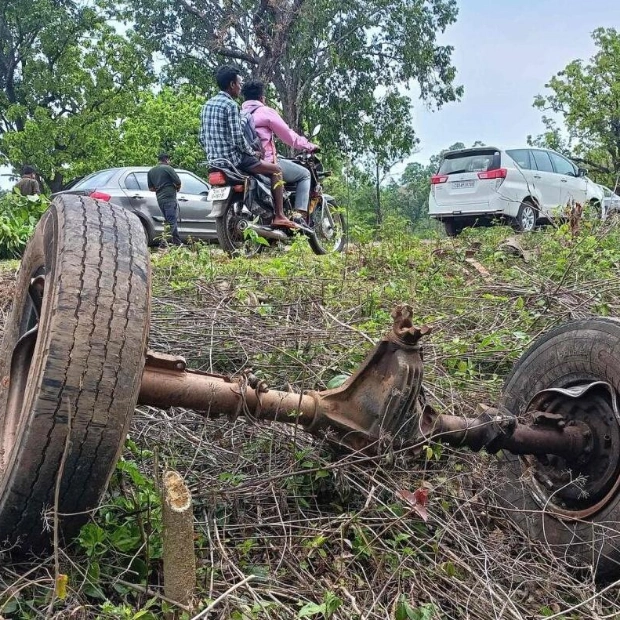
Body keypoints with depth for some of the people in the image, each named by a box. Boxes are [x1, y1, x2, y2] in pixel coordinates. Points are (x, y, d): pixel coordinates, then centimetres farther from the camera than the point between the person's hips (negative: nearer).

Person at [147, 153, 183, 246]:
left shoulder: (151, 171, 14)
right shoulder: (168, 168, -6)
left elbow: (151, 188, 14)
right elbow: (178, 183, -9)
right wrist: (177, 188, 11)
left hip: (159, 199, 8)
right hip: (170, 198, -8)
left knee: (171, 221, 16)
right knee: (171, 222, -8)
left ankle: (178, 243, 20)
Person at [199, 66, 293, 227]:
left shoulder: (207, 104, 13)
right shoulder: (231, 105, -13)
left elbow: (202, 137, 15)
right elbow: (237, 138, -20)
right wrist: (252, 152, -4)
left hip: (214, 160, 9)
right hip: (233, 158, -9)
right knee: (276, 169, 2)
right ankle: (279, 216, -4)